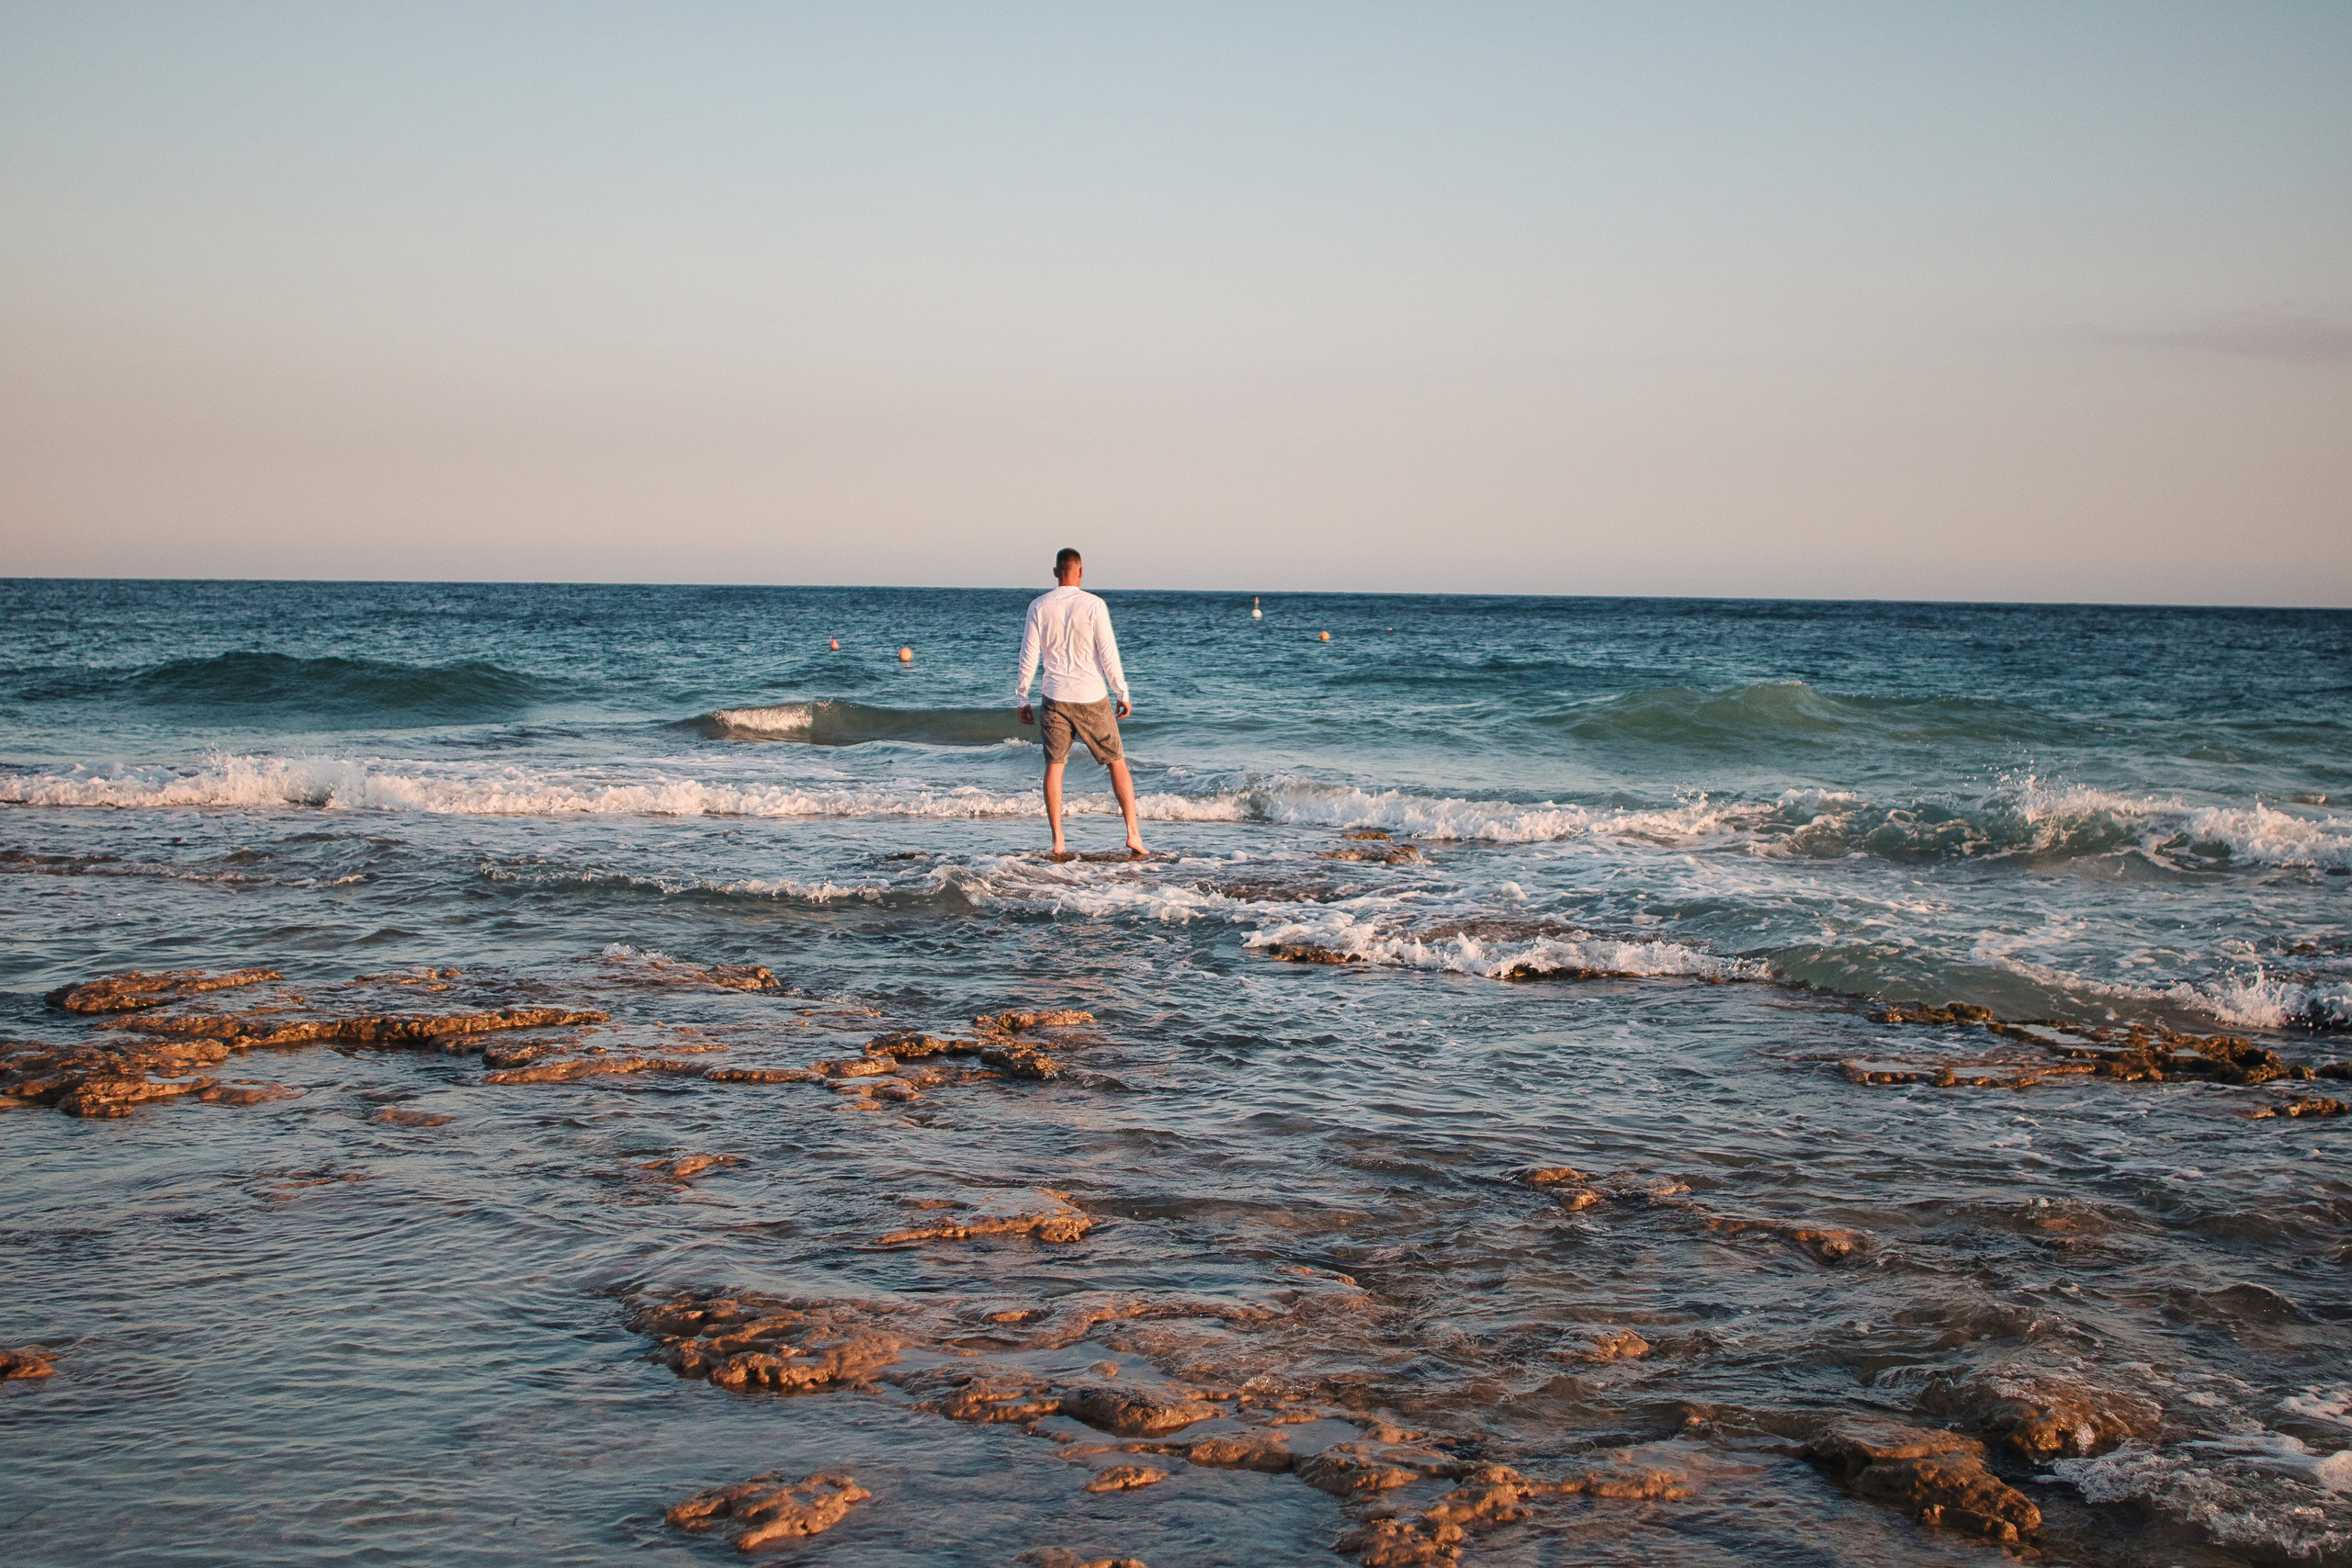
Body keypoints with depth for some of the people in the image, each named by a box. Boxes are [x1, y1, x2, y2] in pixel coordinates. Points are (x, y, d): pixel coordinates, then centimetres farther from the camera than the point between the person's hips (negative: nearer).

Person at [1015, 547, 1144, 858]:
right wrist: (1123, 694, 1)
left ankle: (1057, 842, 1)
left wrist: (1022, 700, 8)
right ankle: (1133, 833, 4)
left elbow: (1029, 657, 0)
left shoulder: (1039, 606, -1)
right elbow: (1108, 654, -8)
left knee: (1054, 766, 7)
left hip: (1054, 698, 1)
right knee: (1117, 762, 10)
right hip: (1092, 697, -1)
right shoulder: (1094, 605, -7)